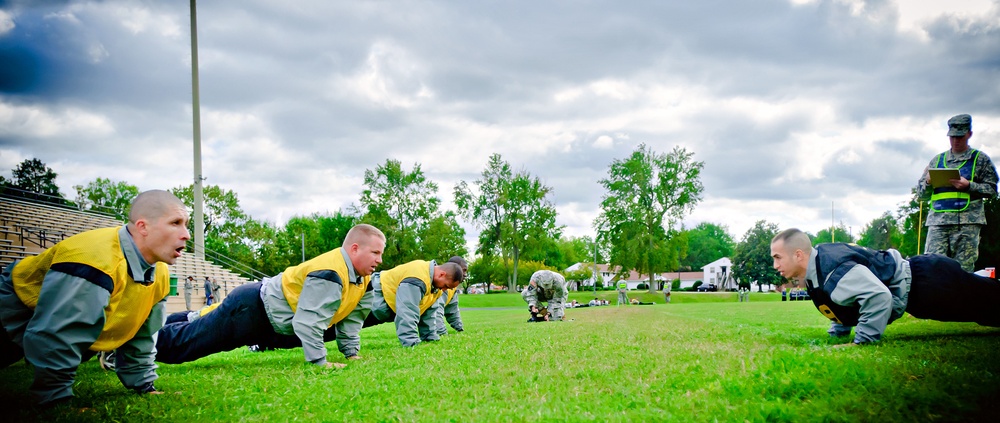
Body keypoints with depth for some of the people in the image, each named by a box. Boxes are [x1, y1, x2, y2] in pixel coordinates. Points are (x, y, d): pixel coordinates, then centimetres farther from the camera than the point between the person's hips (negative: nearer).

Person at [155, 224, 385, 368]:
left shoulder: (362, 277, -2)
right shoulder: (329, 274, -32)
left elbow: (350, 318, 9)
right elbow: (309, 321, -35)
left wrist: (351, 353, 6)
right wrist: (319, 361, -30)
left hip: (268, 313, 9)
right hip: (251, 310, -9)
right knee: (183, 342, 5)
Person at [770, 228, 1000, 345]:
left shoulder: (833, 272, -35)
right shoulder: (817, 260, -5)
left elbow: (878, 296, -46)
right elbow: (837, 302, 14)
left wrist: (861, 341, -38)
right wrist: (838, 332, 10)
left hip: (924, 283, -8)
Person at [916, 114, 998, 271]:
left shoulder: (980, 159, 13)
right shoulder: (937, 160, 21)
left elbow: (991, 189, 5)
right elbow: (921, 193, 19)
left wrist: (968, 185, -10)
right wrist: (928, 182, -2)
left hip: (967, 222, -2)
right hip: (937, 221, 2)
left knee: (963, 268, -6)